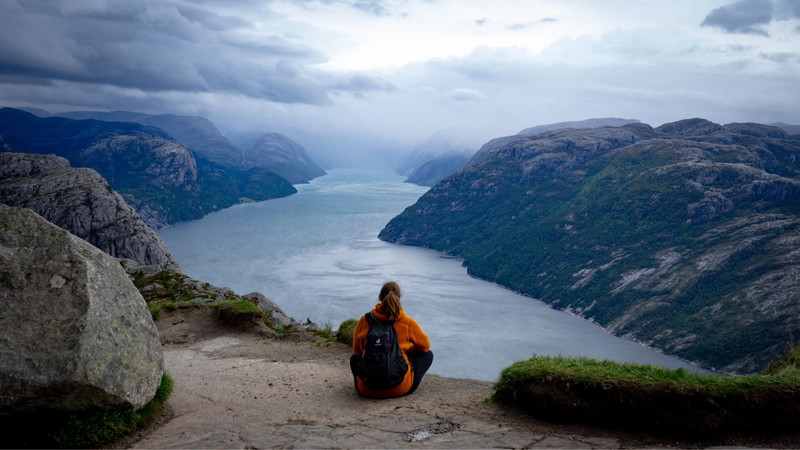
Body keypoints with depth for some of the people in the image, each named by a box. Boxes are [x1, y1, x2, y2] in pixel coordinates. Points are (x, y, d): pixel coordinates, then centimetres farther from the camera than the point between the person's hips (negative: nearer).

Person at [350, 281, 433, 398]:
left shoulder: (365, 320, -4)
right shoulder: (408, 322, -8)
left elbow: (357, 350, 10)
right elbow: (425, 345, 10)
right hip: (400, 389, -3)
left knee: (354, 357, 37)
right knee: (428, 354, 20)